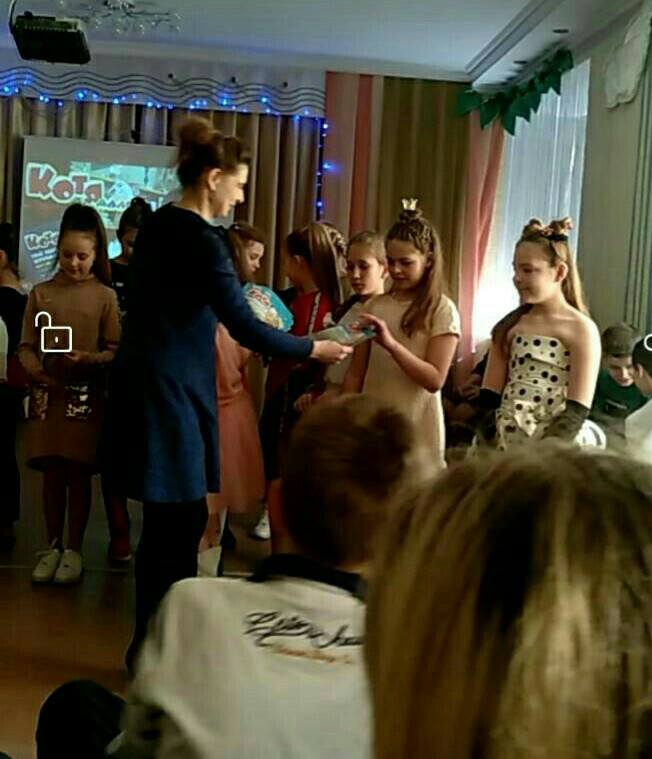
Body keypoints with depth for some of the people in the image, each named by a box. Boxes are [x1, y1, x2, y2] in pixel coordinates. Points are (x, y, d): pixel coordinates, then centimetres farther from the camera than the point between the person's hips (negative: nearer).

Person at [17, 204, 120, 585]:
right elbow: (26, 344, 4)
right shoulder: (41, 293, 5)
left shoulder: (105, 296, 0)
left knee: (79, 473, 4)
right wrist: (33, 367, -16)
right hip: (47, 394, 2)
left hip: (87, 396, -2)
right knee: (52, 472, 8)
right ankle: (53, 546, 20)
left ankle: (74, 549, 15)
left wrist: (88, 359, -21)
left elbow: (115, 351, -2)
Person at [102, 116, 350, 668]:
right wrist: (313, 349, -8)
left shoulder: (158, 226, 11)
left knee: (176, 518, 16)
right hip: (171, 389, -9)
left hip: (150, 380, 9)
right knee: (177, 521, 1)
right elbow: (246, 328, -20)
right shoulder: (202, 240, -17)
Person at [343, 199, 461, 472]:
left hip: (415, 429, -4)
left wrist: (391, 344, -24)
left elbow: (435, 380, -13)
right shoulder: (377, 306, 7)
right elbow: (355, 373, 10)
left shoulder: (442, 310, -6)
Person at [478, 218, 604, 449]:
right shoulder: (509, 325, 8)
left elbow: (577, 411, -11)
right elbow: (489, 397, 4)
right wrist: (488, 447, -9)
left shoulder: (581, 329, -5)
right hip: (504, 444, 4)